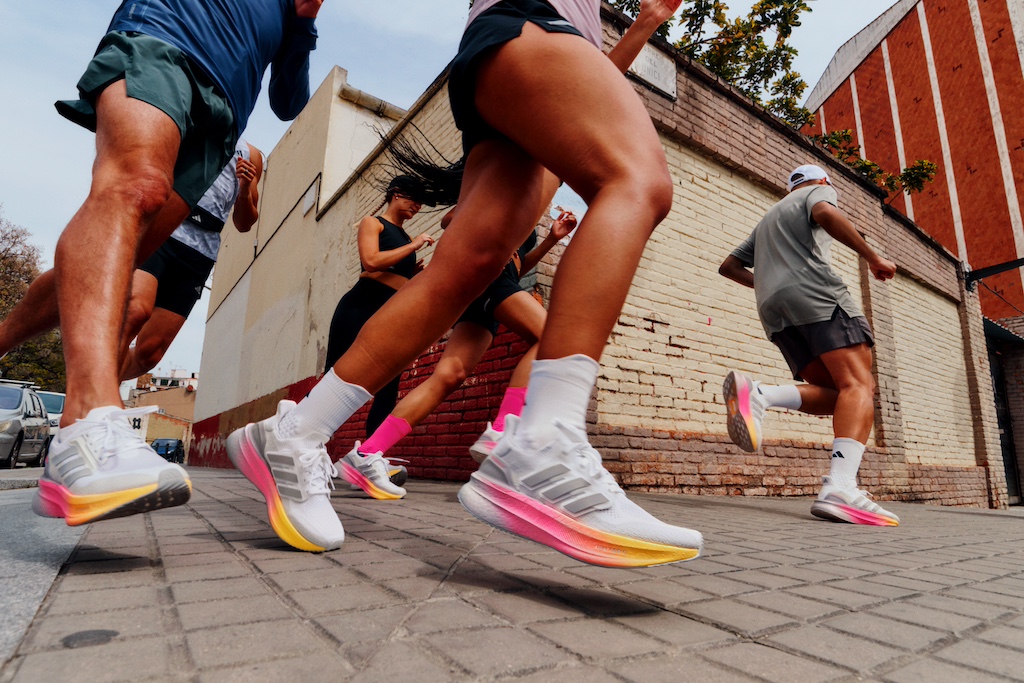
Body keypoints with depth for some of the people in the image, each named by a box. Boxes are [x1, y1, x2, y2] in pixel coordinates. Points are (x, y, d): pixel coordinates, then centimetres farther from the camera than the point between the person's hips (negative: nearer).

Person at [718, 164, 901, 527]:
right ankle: (840, 488, -35)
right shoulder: (818, 191, 17)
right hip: (816, 293, -7)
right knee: (858, 385, -15)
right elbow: (825, 214, -9)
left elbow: (729, 266, 34)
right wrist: (873, 258, -5)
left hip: (773, 310, 7)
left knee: (835, 396, 2)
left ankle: (755, 394, -23)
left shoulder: (768, 219, 37)